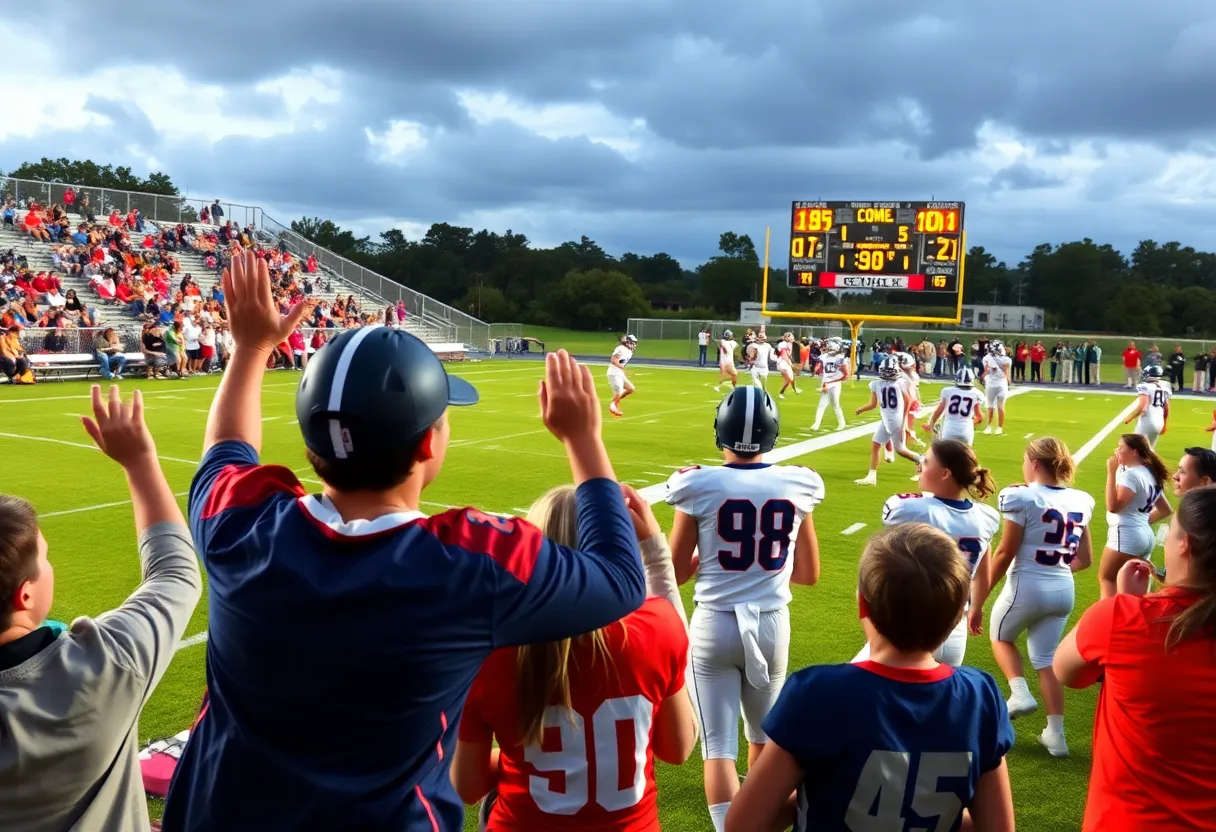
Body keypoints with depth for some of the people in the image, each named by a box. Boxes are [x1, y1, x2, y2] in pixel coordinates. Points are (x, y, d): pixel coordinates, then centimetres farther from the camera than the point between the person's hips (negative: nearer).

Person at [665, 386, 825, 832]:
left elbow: (674, 573, -4)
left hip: (714, 625, -3)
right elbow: (808, 574, 6)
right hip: (772, 625, 3)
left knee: (719, 746, 5)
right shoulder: (797, 486, -5)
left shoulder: (700, 486, -12)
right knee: (763, 735, 25)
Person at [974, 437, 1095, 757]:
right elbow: (1085, 560, 9)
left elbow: (1004, 554, -14)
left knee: (1000, 637, 23)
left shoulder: (1023, 498, -15)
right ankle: (1055, 734, 18)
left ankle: (1020, 693, 6)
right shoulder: (1080, 501, 4)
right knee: (1046, 658, 17)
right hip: (1064, 590, 6)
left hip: (1027, 586, -5)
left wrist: (978, 601, -7)